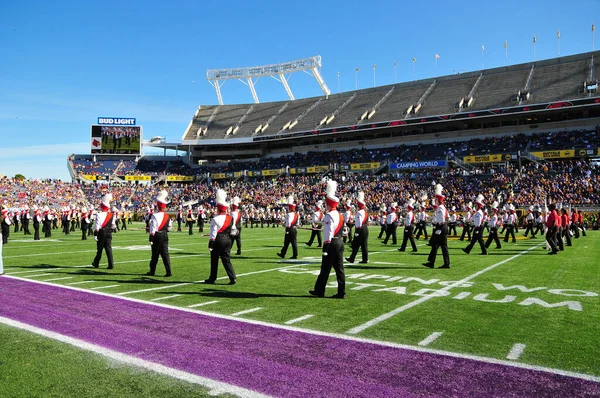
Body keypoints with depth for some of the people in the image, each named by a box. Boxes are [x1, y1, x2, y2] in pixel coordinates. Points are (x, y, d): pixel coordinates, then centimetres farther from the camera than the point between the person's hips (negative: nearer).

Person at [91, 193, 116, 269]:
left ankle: (96, 263, 25)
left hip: (101, 233, -3)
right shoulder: (112, 216, 3)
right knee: (108, 248, 2)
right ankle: (111, 264, -4)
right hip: (109, 234, 3)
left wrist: (95, 234, -10)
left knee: (99, 248, 9)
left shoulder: (99, 215, -12)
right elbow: (113, 225, 11)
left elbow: (97, 226, -13)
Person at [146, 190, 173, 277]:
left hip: (157, 236, -4)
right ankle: (168, 272, -2)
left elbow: (153, 228, -14)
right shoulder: (167, 216, 4)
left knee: (155, 254, 6)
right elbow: (170, 227, 11)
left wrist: (151, 239, -11)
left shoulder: (155, 216, -13)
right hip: (165, 236, 4)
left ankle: (152, 271, 19)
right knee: (165, 253, 4)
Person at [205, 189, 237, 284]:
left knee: (214, 260, 8)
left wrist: (210, 245, -11)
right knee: (226, 259, 8)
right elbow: (233, 231, 13)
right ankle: (233, 278, -1)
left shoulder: (215, 219, -14)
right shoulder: (231, 218, 4)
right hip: (227, 240, 5)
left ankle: (212, 279, 18)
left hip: (218, 241, -5)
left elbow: (213, 234, -15)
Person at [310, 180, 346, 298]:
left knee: (325, 268, 2)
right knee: (339, 268, 8)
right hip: (340, 242, 8)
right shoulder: (340, 215, 12)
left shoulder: (329, 216, -16)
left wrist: (325, 249, -19)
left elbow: (328, 234, -20)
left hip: (332, 244, -8)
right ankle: (341, 292, 9)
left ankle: (319, 291, 13)